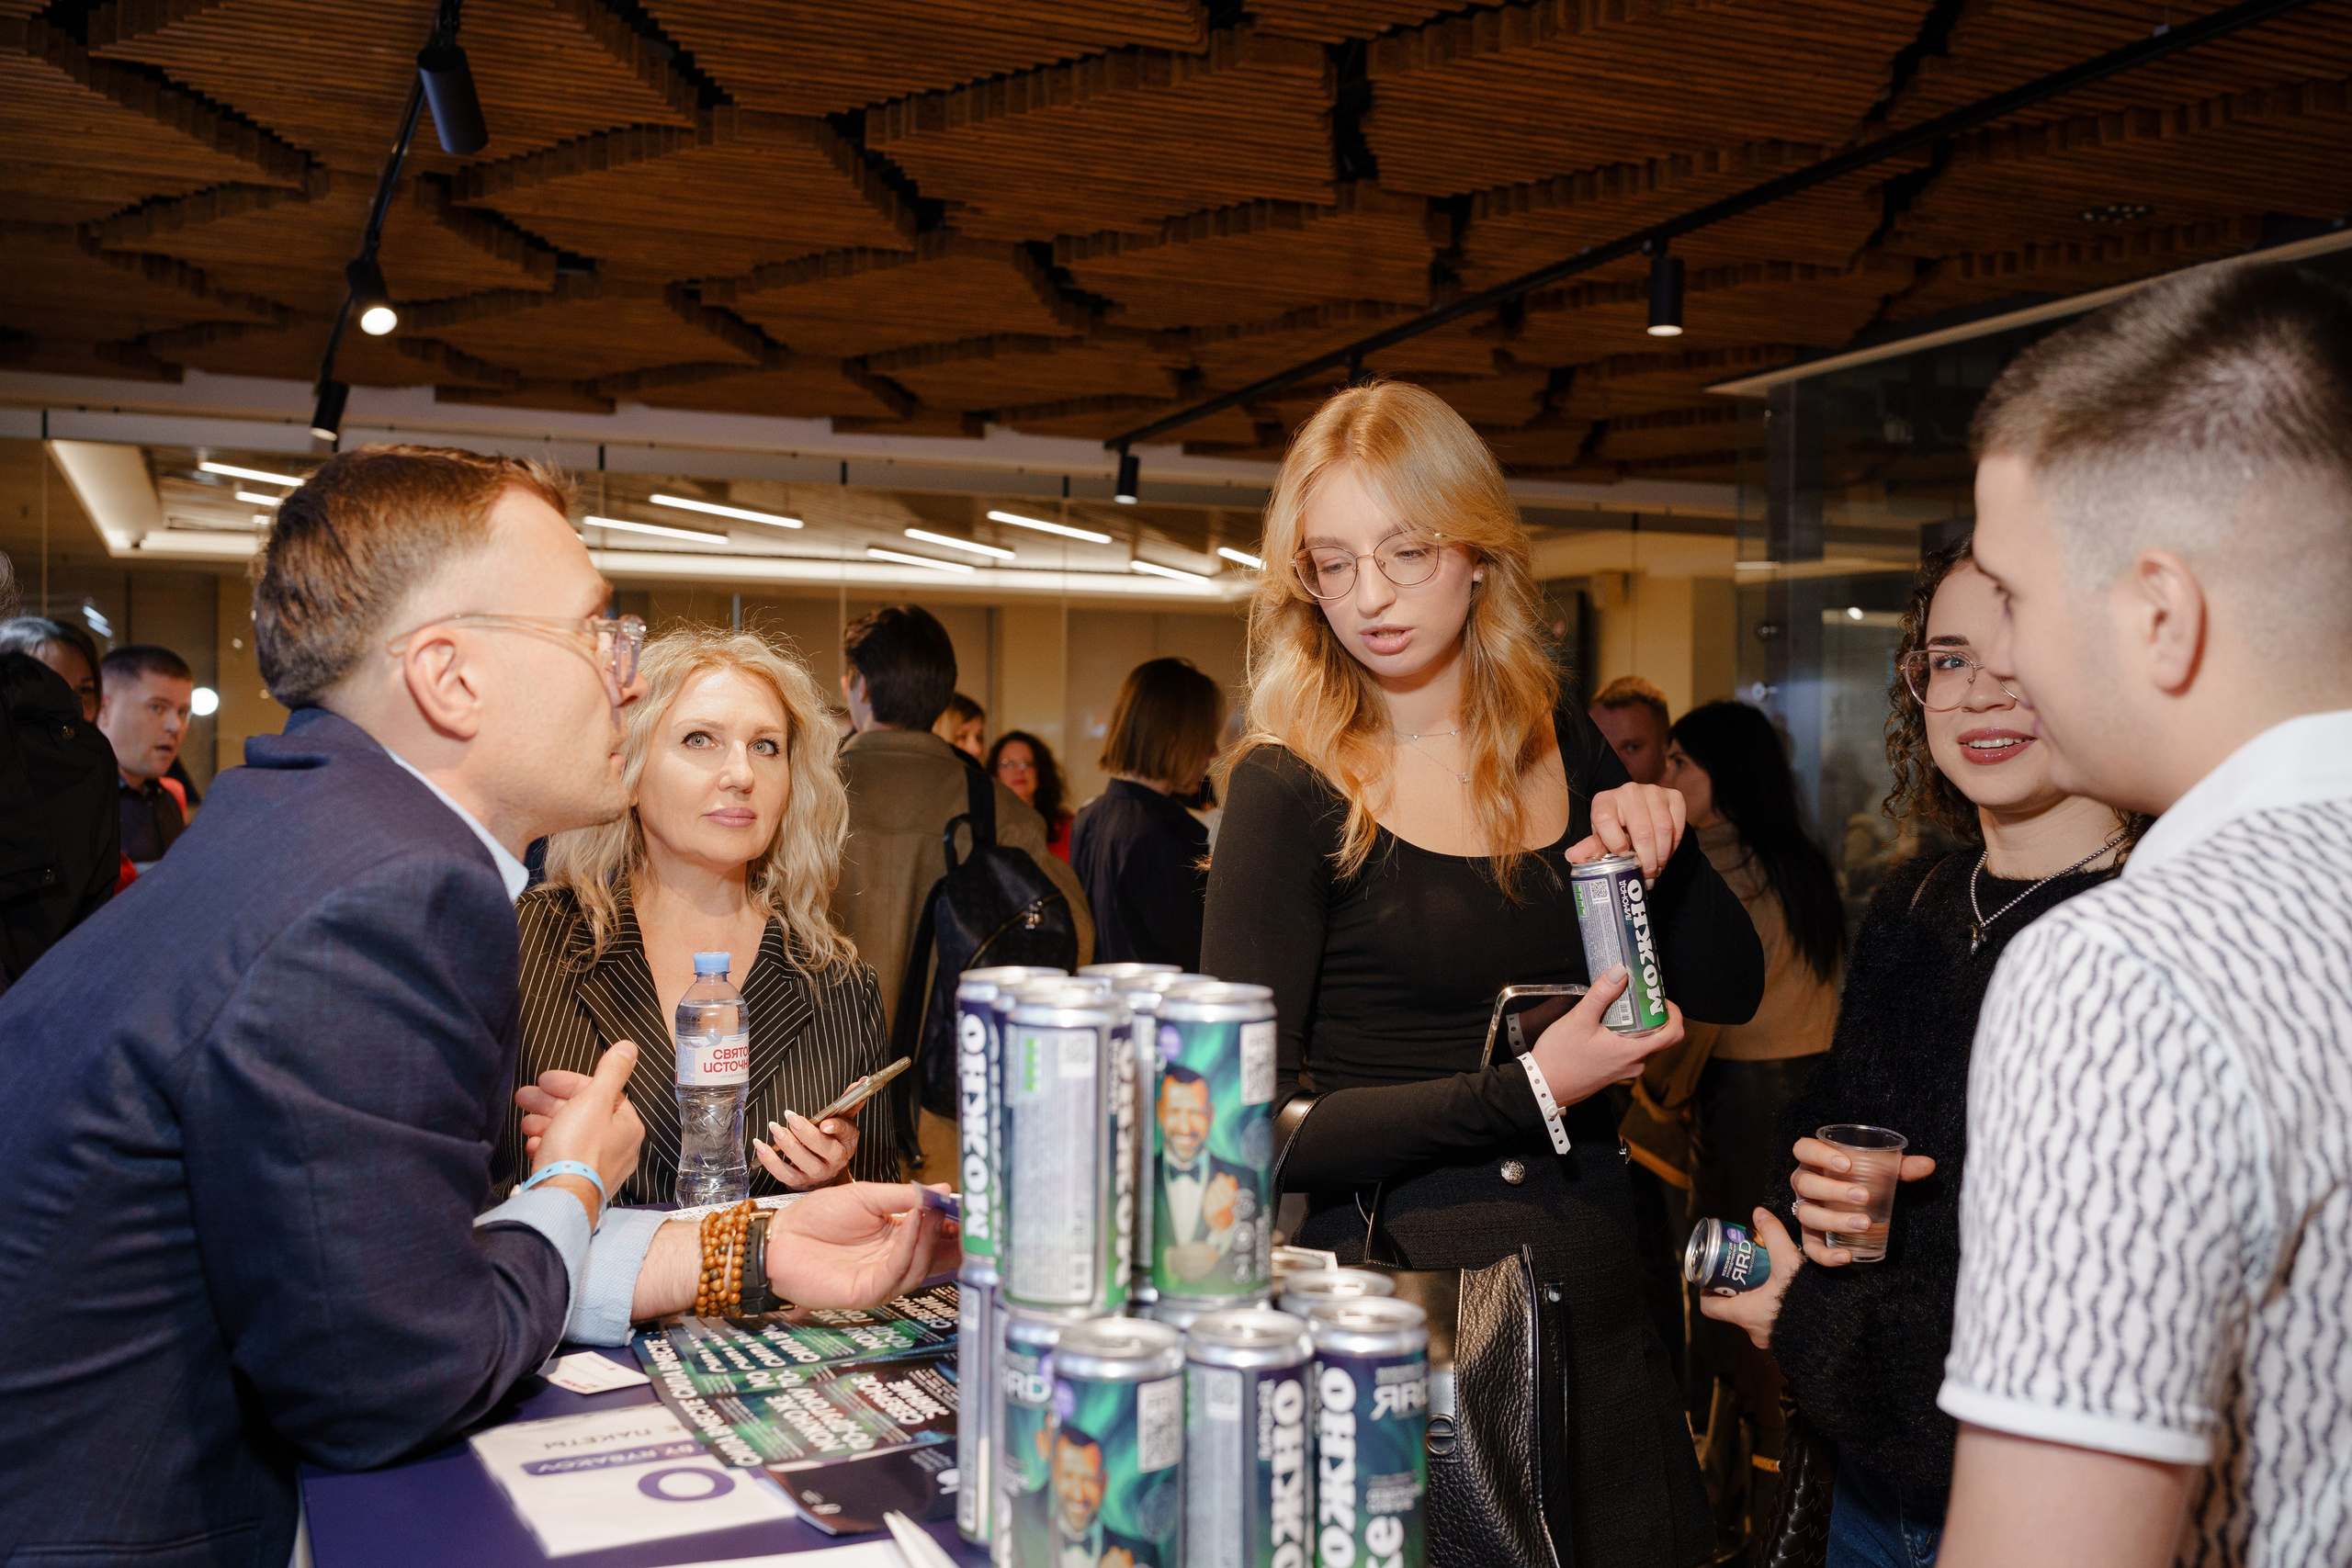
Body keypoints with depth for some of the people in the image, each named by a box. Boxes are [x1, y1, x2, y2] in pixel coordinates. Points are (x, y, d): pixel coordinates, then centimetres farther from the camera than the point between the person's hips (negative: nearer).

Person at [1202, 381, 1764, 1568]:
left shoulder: (1561, 747, 3)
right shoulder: (1290, 791, -12)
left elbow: (1730, 990, 8)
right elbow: (1253, 1125, -17)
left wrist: (1662, 844, -10)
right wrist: (1528, 1092, -21)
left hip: (1590, 1289, 5)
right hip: (1399, 1286, -5)